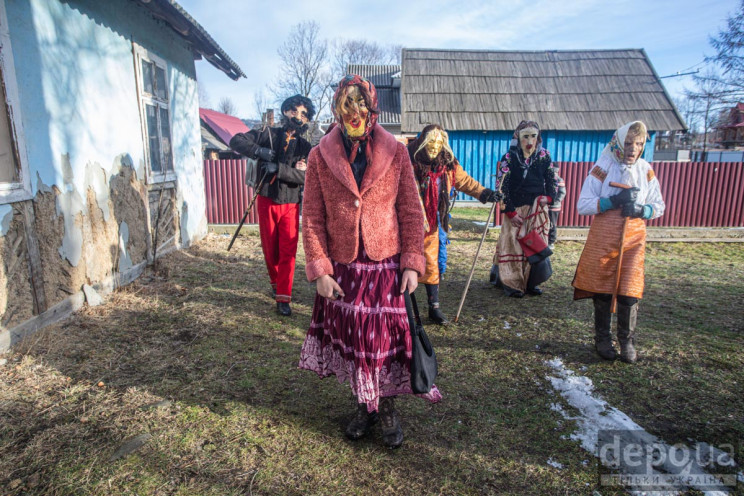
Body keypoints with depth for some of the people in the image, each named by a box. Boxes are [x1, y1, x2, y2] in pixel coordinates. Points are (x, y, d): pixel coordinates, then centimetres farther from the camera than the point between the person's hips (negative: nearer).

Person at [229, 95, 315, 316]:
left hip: (290, 204, 0)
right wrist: (259, 151, -20)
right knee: (270, 249, 10)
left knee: (288, 252, -5)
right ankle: (275, 282, 35)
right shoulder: (268, 135, 3)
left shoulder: (305, 147, 2)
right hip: (266, 201, 0)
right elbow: (236, 140, -4)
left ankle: (283, 297, 2)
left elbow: (306, 176, -13)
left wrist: (278, 168, -22)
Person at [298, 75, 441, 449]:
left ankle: (387, 406, 28)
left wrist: (412, 263, -5)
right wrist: (319, 269, -6)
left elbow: (411, 211, 2)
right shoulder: (320, 157, 0)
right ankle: (363, 404, 33)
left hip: (387, 264, 0)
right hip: (342, 267, 1)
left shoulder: (396, 154, 1)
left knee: (386, 336, 5)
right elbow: (312, 218, 0)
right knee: (351, 337, 10)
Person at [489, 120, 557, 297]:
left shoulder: (544, 156, 5)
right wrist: (510, 212, -12)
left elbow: (552, 179, 15)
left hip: (537, 209, 4)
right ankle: (511, 283, 7)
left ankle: (530, 283, 17)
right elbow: (501, 187, -8)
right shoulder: (509, 158, -6)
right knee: (513, 246, -3)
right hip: (515, 210, -4)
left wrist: (548, 197, -6)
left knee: (536, 247, 5)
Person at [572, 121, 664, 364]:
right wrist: (613, 201, -21)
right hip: (603, 238, -2)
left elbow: (659, 206, 11)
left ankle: (627, 341, 19)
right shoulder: (603, 169, -5)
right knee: (602, 290, 6)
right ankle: (603, 339, 23)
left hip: (634, 238, 2)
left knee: (630, 291, 0)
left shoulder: (646, 170, 5)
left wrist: (640, 210, -11)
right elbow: (582, 206, -9)